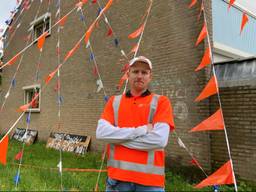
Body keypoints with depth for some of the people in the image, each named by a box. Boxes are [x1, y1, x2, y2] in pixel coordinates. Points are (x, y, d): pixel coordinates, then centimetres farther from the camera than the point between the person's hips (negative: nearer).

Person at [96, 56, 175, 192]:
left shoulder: (161, 102, -1)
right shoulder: (114, 101, 8)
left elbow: (159, 140, -14)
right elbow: (101, 132, -6)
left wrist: (117, 137, -7)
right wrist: (140, 130, -13)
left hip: (150, 179, -2)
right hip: (117, 176, 2)